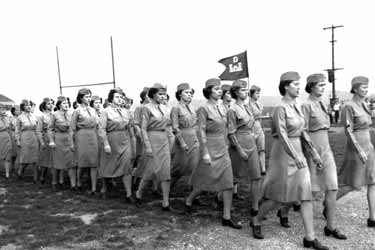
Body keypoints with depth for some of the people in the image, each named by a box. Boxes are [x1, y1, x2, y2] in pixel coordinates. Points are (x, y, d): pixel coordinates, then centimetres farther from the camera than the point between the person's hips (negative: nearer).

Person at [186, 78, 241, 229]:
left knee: (228, 183, 2)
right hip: (210, 149, -7)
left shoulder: (221, 107, 9)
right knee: (207, 181, 6)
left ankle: (226, 217, 11)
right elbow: (201, 132, -16)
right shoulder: (203, 109, -12)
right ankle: (189, 200, 35)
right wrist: (205, 153, -19)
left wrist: (226, 145, 17)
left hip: (223, 149, 7)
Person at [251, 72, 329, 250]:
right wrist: (296, 157, -28)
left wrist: (314, 153, 10)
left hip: (297, 152, 8)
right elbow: (282, 134, -22)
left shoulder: (296, 106, 10)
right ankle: (256, 221, 28)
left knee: (306, 195, 3)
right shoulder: (280, 108, -14)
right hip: (283, 153, -7)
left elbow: (302, 132, 14)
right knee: (279, 196, 4)